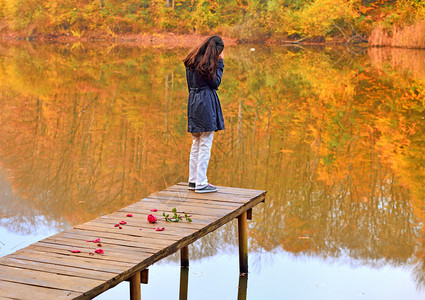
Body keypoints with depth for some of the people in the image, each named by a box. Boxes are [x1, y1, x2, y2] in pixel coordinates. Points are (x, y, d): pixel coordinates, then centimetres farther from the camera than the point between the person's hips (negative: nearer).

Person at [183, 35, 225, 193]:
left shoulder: (192, 60, 11)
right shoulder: (206, 62, -16)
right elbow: (215, 82, -8)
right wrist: (220, 63, -4)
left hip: (193, 102, 9)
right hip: (206, 103, -9)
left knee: (196, 144, 15)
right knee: (205, 145, -3)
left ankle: (193, 180, 20)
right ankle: (201, 183, 0)